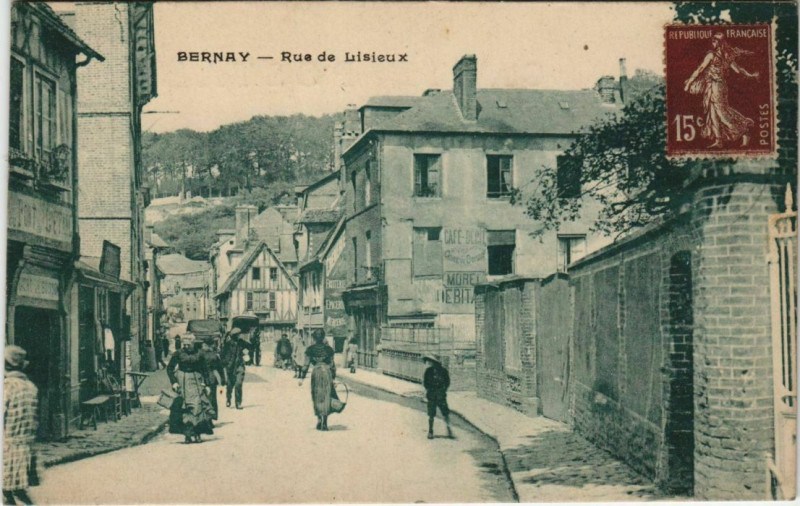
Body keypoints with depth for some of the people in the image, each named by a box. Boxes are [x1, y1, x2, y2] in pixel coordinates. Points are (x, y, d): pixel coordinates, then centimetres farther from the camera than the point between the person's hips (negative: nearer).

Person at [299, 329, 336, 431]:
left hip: (316, 372, 0)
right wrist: (333, 378, 12)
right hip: (327, 372, 0)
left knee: (317, 397, 13)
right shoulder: (328, 349, 3)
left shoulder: (310, 349, 0)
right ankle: (324, 423, -3)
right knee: (326, 397, 2)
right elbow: (332, 365, 4)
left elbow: (306, 364, -1)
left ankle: (319, 420, 8)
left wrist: (302, 378, 4)